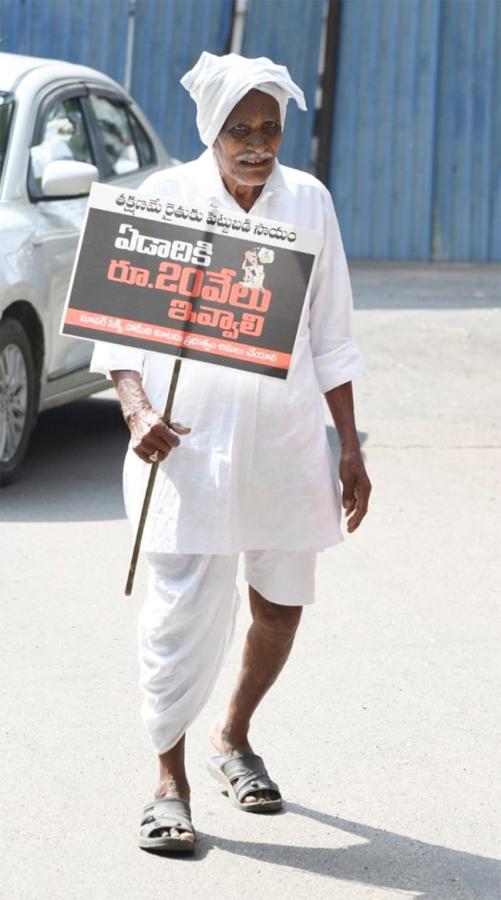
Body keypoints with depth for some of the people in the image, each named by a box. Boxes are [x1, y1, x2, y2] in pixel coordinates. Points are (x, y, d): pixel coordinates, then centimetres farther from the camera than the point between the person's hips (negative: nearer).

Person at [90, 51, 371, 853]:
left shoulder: (309, 202, 5)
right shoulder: (165, 199, -3)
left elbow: (332, 339, 10)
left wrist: (350, 448, 9)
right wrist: (137, 411, -18)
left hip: (287, 437, 3)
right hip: (188, 437, -3)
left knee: (281, 606, 11)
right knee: (184, 610, -7)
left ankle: (234, 737, 35)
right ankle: (171, 781, 5)